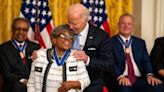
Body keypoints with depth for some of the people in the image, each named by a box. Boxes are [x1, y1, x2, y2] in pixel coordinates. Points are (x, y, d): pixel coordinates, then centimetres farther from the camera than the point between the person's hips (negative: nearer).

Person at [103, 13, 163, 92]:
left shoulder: (140, 42, 20)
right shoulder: (111, 42, 6)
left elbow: (146, 61, 11)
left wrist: (149, 75, -9)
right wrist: (120, 76, -22)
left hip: (139, 79, 4)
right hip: (119, 80, -4)